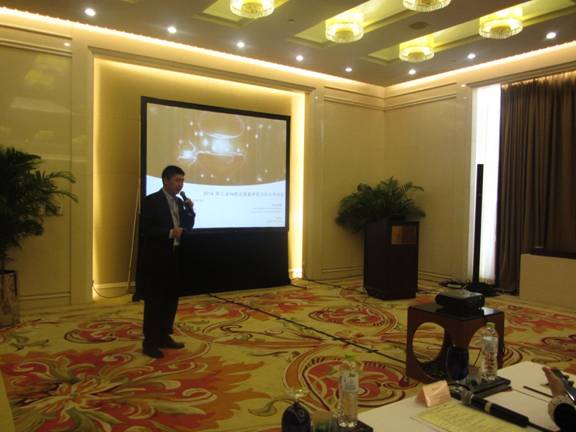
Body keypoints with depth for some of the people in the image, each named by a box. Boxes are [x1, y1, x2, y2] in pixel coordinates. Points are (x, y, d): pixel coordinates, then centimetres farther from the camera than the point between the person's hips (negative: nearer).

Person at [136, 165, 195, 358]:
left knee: (171, 300, 12)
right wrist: (170, 232, -22)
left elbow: (187, 228, 13)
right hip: (155, 259, -7)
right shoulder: (151, 201, -10)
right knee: (154, 302, 0)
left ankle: (164, 336, 24)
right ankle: (149, 342, 9)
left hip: (174, 258, 8)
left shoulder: (179, 202, 12)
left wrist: (190, 211, -2)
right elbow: (145, 230, -17)